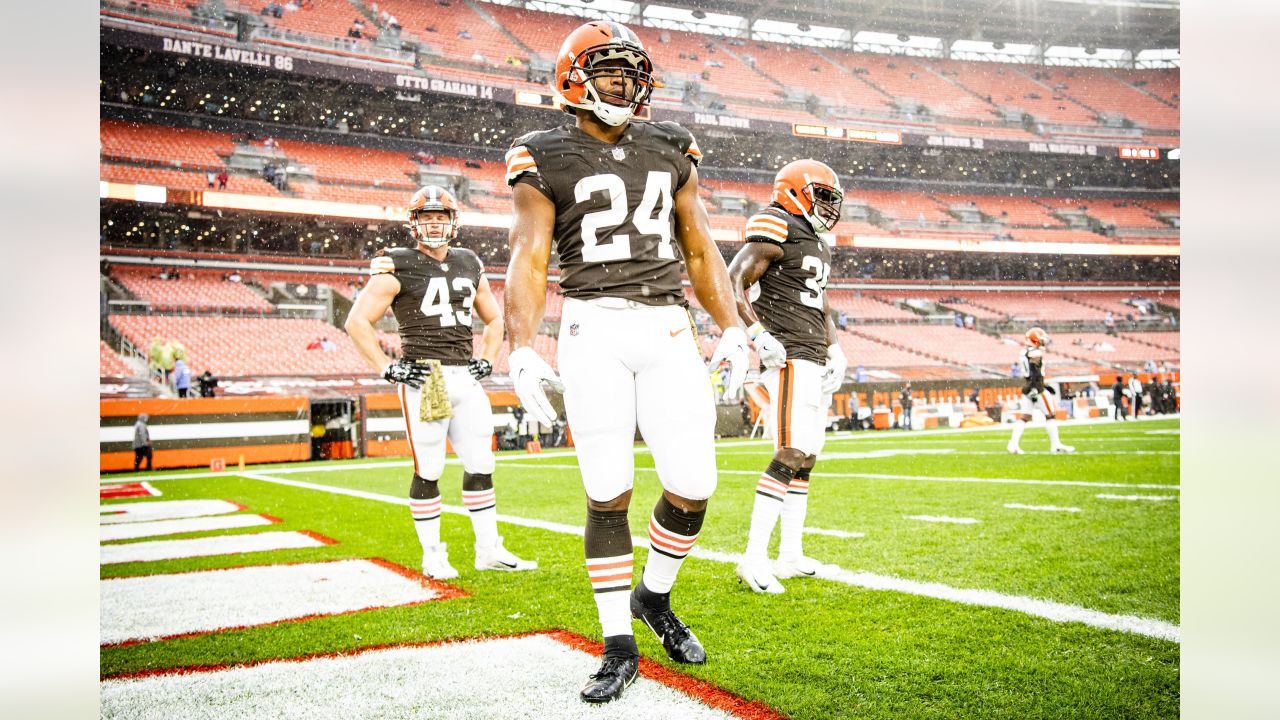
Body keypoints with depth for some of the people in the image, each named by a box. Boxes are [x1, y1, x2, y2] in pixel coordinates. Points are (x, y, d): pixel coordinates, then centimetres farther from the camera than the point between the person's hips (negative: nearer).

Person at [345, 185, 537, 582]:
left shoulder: (470, 266, 14)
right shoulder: (397, 267, -3)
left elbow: (493, 319, 27)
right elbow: (357, 322, -3)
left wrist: (487, 359, 13)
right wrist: (386, 367, -8)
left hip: (466, 377, 5)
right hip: (424, 380, -5)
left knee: (481, 466, 7)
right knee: (428, 471, 0)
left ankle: (489, 549, 17)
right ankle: (432, 554, 14)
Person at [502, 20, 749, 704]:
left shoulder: (669, 149, 16)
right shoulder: (546, 159, 4)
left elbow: (700, 250, 18)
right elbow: (529, 259, -4)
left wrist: (732, 330, 11)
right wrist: (522, 351, -16)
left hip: (669, 329, 4)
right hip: (595, 327, -3)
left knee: (693, 488, -1)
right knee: (608, 494, -2)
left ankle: (653, 596, 28)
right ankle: (619, 645, 13)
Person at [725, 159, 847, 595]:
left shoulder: (817, 244, 21)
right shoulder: (776, 232, -8)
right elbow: (732, 284, -15)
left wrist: (834, 352, 16)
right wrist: (758, 335, -23)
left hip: (813, 360, 10)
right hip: (789, 358, -10)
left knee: (808, 455, 11)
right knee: (792, 454, -16)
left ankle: (790, 555, 19)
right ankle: (754, 557, -12)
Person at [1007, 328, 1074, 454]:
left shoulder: (1024, 353, 13)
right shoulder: (1036, 354, -15)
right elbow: (1034, 375, -21)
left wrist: (1044, 386, 26)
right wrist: (1035, 392, -22)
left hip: (1027, 388, 8)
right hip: (1036, 389, -8)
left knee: (1024, 417, 8)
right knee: (1051, 415, 2)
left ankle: (1013, 444, 0)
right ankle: (1055, 445, 4)